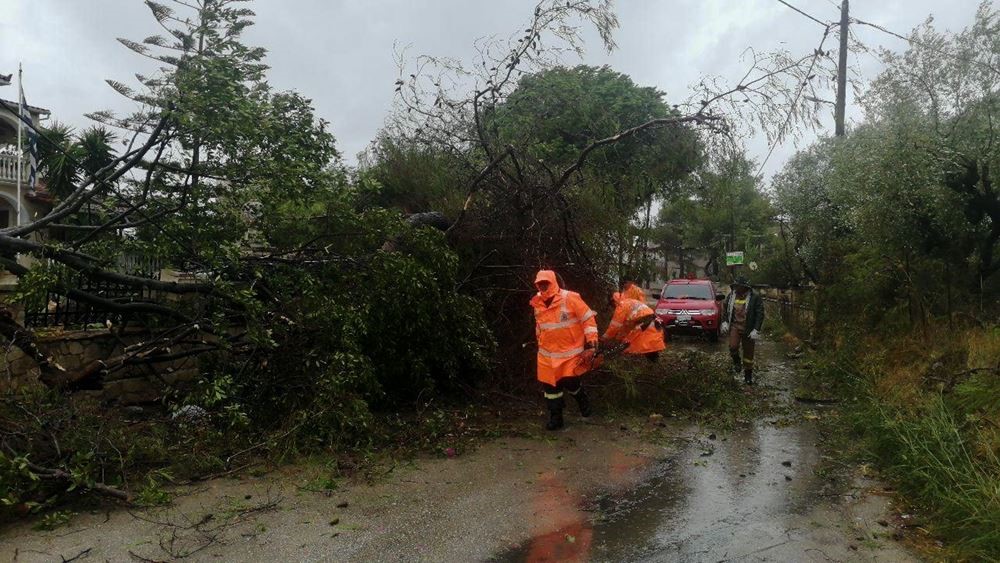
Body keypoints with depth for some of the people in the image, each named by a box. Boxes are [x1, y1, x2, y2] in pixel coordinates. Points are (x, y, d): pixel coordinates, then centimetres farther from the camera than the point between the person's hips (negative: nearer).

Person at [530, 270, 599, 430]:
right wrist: (541, 343, 26)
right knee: (549, 385, 6)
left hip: (571, 352, -5)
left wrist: (591, 345, -16)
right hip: (548, 354, 5)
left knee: (570, 382, -6)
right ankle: (555, 417, 22)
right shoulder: (537, 304, 3)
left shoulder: (570, 298, -15)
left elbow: (589, 320, -13)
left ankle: (582, 399, 29)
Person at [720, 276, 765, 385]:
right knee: (733, 346, -20)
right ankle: (736, 362, 12)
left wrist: (756, 330, -17)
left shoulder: (755, 298, -11)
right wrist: (724, 322, 5)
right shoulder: (731, 296, 3)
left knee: (748, 352, 6)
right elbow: (725, 309, 17)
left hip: (748, 329, -2)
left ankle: (748, 375, 22)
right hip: (735, 326, 2)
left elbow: (760, 314, -11)